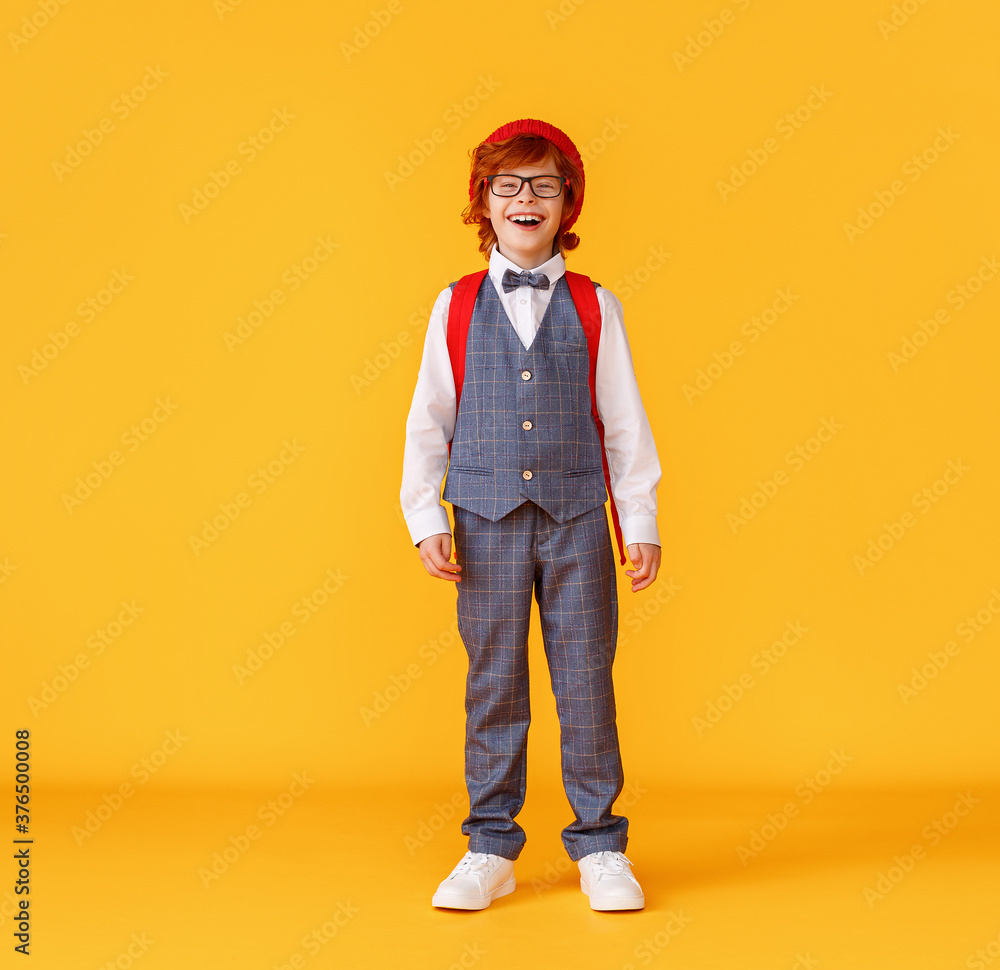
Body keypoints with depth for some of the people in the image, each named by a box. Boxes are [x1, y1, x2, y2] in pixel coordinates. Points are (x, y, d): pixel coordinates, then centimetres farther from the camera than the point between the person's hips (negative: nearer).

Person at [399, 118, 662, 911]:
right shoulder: (455, 306, 5)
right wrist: (425, 519, 0)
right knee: (492, 684, 7)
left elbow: (624, 422, 5)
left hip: (576, 517, 0)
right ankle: (490, 848, 19)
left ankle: (599, 845, 18)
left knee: (586, 682, 3)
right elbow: (428, 420, 6)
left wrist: (642, 521, 3)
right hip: (487, 518, 0)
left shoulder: (595, 307, 5)